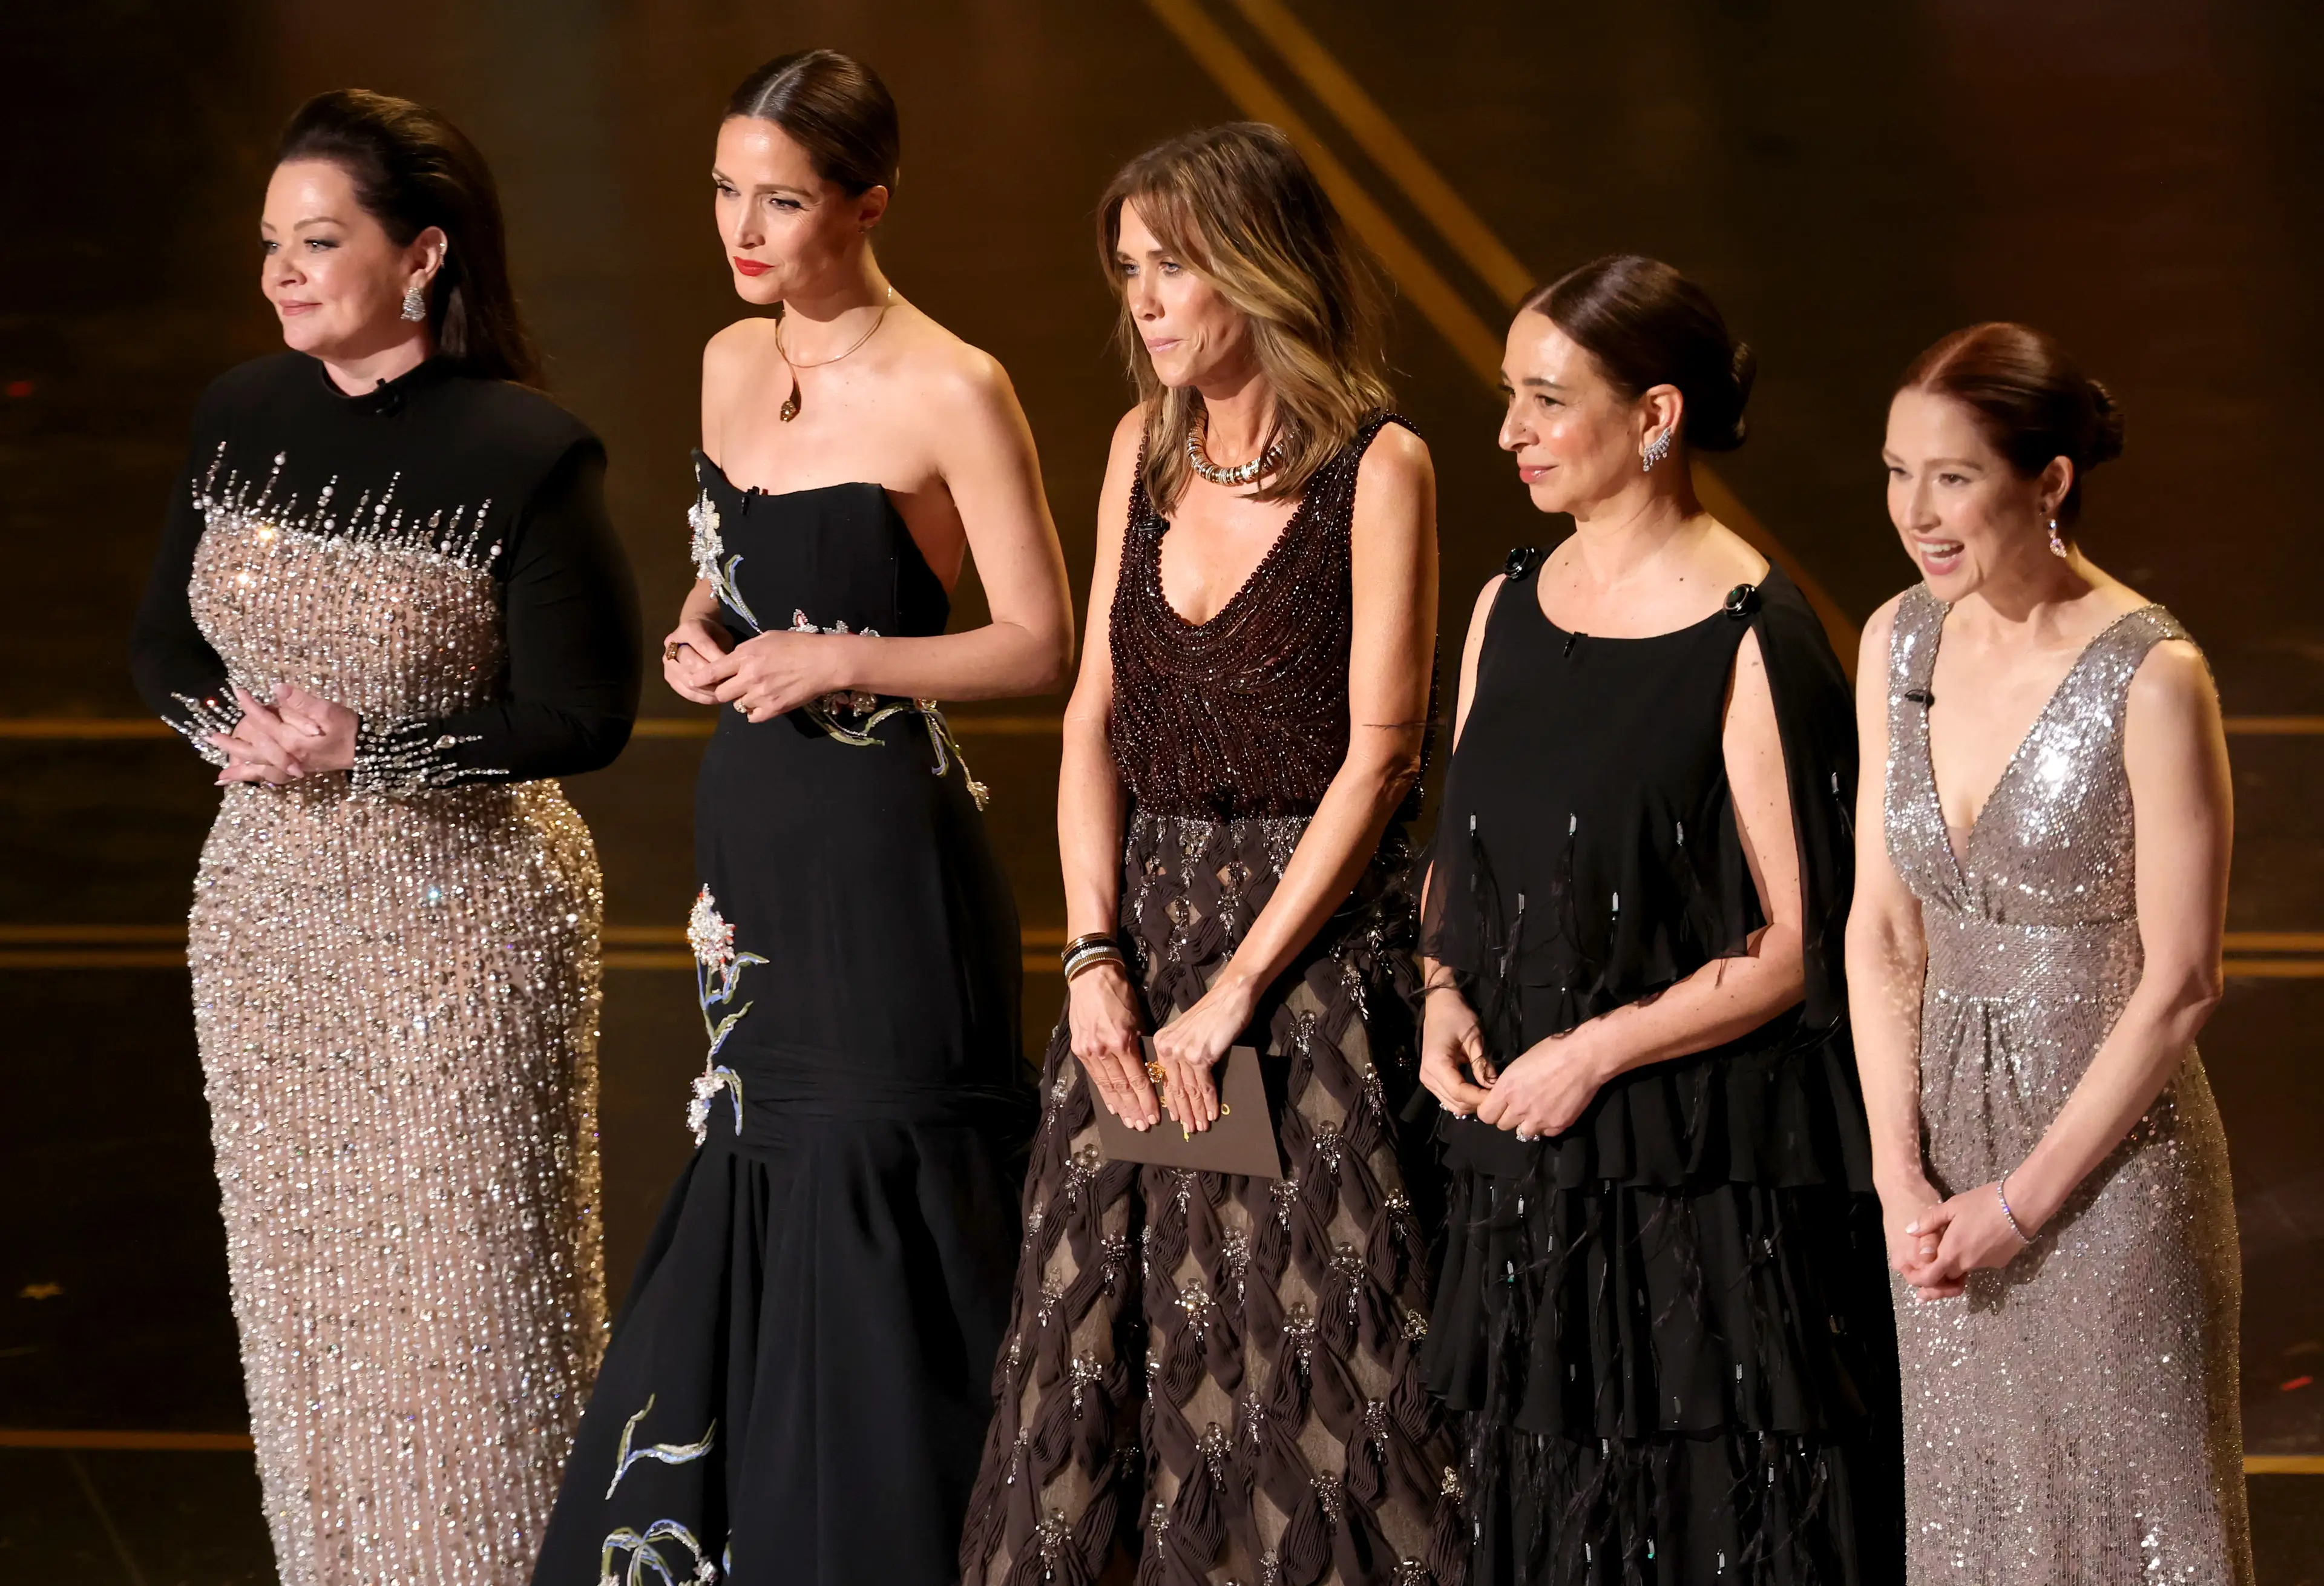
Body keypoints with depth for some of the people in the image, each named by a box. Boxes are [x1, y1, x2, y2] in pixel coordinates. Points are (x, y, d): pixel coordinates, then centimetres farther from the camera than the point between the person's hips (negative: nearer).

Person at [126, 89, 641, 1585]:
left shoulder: (526, 453, -16)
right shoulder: (242, 415, 2)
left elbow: (585, 717, -15)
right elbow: (162, 638, 11)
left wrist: (365, 748, -19)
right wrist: (232, 725, -11)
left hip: (464, 911, -5)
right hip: (268, 902, 6)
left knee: (474, 1269, 2)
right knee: (305, 1271, 13)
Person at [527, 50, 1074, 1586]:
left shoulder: (951, 395, -13)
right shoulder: (732, 364, 8)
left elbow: (1041, 644, -11)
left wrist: (839, 661, -18)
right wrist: (698, 633, 0)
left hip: (883, 842, -7)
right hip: (751, 825, 7)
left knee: (876, 1217, -2)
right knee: (752, 1199, 13)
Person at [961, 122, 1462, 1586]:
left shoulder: (1379, 467, -10)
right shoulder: (1148, 447, 8)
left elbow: (1379, 755, -13)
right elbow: (1096, 719, 8)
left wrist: (1236, 988, -14)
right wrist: (1095, 956, -3)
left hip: (1315, 929, -6)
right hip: (1147, 918, 6)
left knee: (1302, 1327, -3)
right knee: (1107, 1309, 8)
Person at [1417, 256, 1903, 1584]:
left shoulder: (1751, 640, -12)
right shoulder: (1512, 609, 9)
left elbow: (1797, 948, -13)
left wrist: (1594, 1052, -14)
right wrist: (1447, 993, 0)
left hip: (1714, 1177, -6)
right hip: (1530, 1174, 7)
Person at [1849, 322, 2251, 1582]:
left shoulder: (2151, 678, -18)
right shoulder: (1901, 643, 1)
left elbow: (2179, 984, -15)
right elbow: (1882, 928, 5)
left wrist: (2024, 1199, -12)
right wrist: (1902, 1177, -5)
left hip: (2108, 1146, -6)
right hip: (1949, 1139, 6)